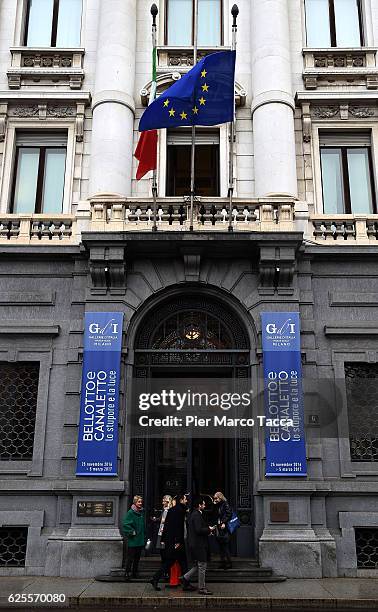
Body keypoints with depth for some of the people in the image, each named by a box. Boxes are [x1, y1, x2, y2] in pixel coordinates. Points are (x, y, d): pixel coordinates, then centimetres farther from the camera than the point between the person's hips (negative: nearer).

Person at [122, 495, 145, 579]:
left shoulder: (142, 512, 10)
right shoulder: (130, 512, -11)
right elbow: (126, 525, -15)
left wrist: (145, 537, 17)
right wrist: (132, 532, -15)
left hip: (140, 540, 7)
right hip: (133, 540, -7)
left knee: (137, 557, 13)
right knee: (130, 557, -2)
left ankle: (135, 572, 22)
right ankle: (128, 572, 7)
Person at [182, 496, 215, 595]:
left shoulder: (193, 515, 14)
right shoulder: (197, 515, -18)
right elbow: (199, 530, -25)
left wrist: (207, 530, 12)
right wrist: (209, 530, -12)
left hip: (195, 544, 10)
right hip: (199, 545, -10)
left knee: (198, 565, 19)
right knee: (202, 566, -1)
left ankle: (185, 579, 19)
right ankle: (202, 588, 6)